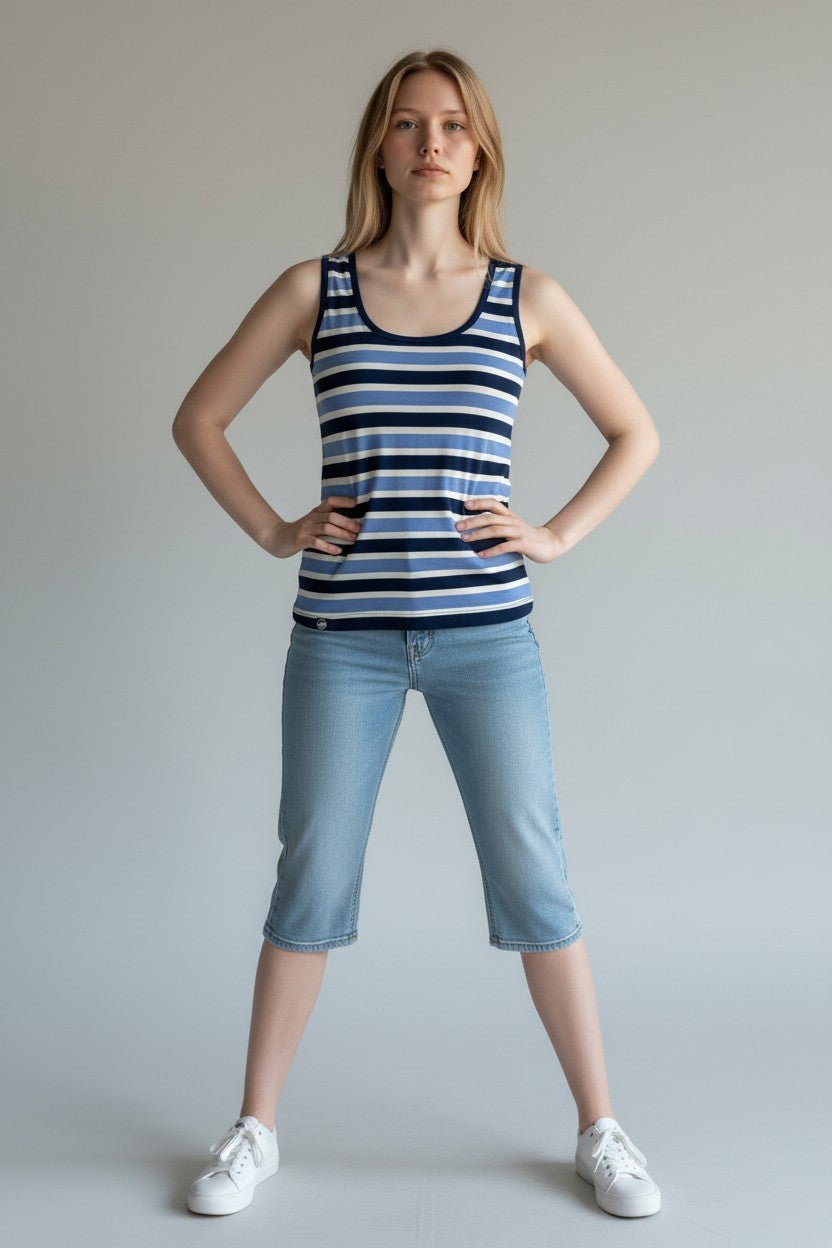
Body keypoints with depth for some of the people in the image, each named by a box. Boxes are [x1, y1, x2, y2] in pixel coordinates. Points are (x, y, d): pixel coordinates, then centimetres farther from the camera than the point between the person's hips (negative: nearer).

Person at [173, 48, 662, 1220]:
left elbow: (637, 434, 12)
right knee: (311, 882, 7)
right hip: (343, 636, 0)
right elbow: (198, 420, 11)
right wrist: (270, 530, 1)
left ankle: (600, 1130, 23)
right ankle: (255, 1130, 25)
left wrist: (559, 533, 1)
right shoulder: (314, 288, 3)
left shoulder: (529, 297, 4)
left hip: (487, 635, 0)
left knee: (534, 882, 5)